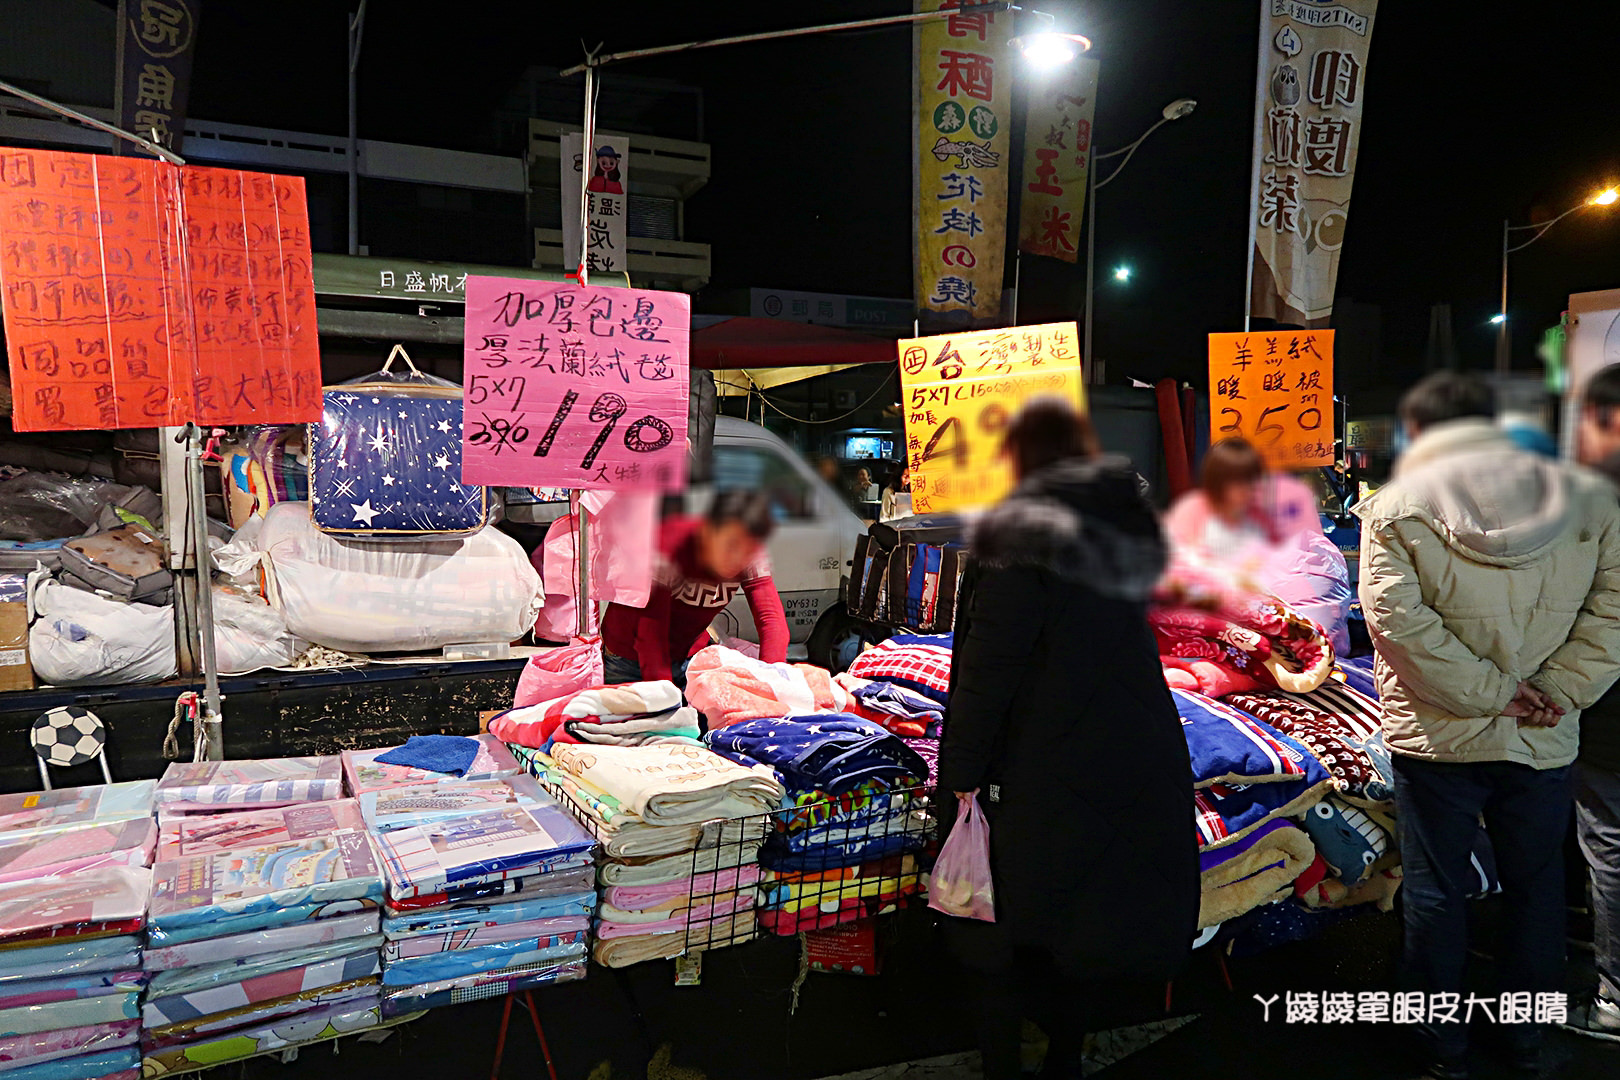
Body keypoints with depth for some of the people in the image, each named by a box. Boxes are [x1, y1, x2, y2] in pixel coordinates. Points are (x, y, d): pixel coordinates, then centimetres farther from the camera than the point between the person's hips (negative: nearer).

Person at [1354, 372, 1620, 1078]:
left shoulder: (1397, 505, -9)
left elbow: (1398, 618, -17)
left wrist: (1494, 693, -12)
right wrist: (1556, 695, -6)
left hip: (1436, 736, -3)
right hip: (1544, 743, 3)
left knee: (1435, 890, 11)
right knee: (1536, 888, 19)